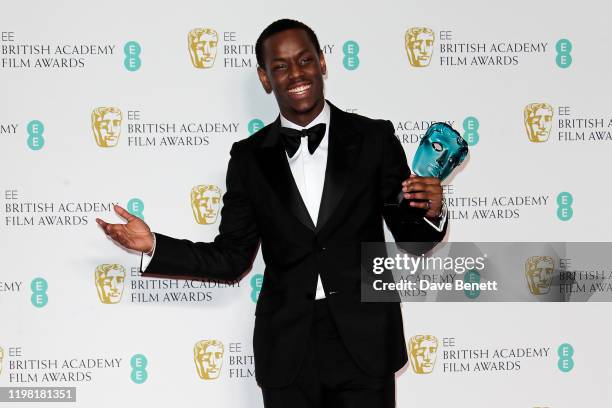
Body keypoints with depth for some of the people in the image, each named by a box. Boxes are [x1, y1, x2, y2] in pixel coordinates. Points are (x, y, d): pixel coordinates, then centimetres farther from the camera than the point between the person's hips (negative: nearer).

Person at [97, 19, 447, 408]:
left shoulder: (374, 138, 0)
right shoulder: (249, 158, 4)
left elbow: (409, 237, 4)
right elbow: (232, 258, 6)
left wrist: (429, 214, -17)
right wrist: (153, 244, -4)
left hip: (364, 343, -1)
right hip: (286, 349, 1)